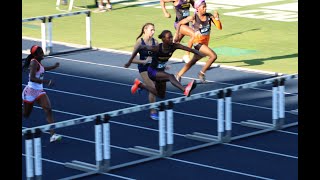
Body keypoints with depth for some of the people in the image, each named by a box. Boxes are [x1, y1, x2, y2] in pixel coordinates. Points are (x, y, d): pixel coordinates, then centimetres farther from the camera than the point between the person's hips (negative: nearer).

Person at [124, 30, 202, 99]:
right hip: (152, 71, -7)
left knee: (161, 95, 19)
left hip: (161, 71, 7)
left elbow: (189, 49, -27)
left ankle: (140, 84, 35)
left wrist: (199, 53, -43)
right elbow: (140, 47, -21)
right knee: (170, 76, -33)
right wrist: (130, 61, -18)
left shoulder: (174, 46, -18)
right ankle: (185, 90, -54)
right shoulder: (157, 48, -28)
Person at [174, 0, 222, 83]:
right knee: (213, 56, -21)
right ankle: (202, 73, -4)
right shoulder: (194, 18, -13)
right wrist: (177, 34, -13)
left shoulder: (209, 16, -2)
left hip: (205, 43, 5)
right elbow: (179, 23, -2)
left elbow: (219, 27, -5)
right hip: (198, 42, -5)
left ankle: (178, 75, 32)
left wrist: (216, 18, -19)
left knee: (193, 61, 17)